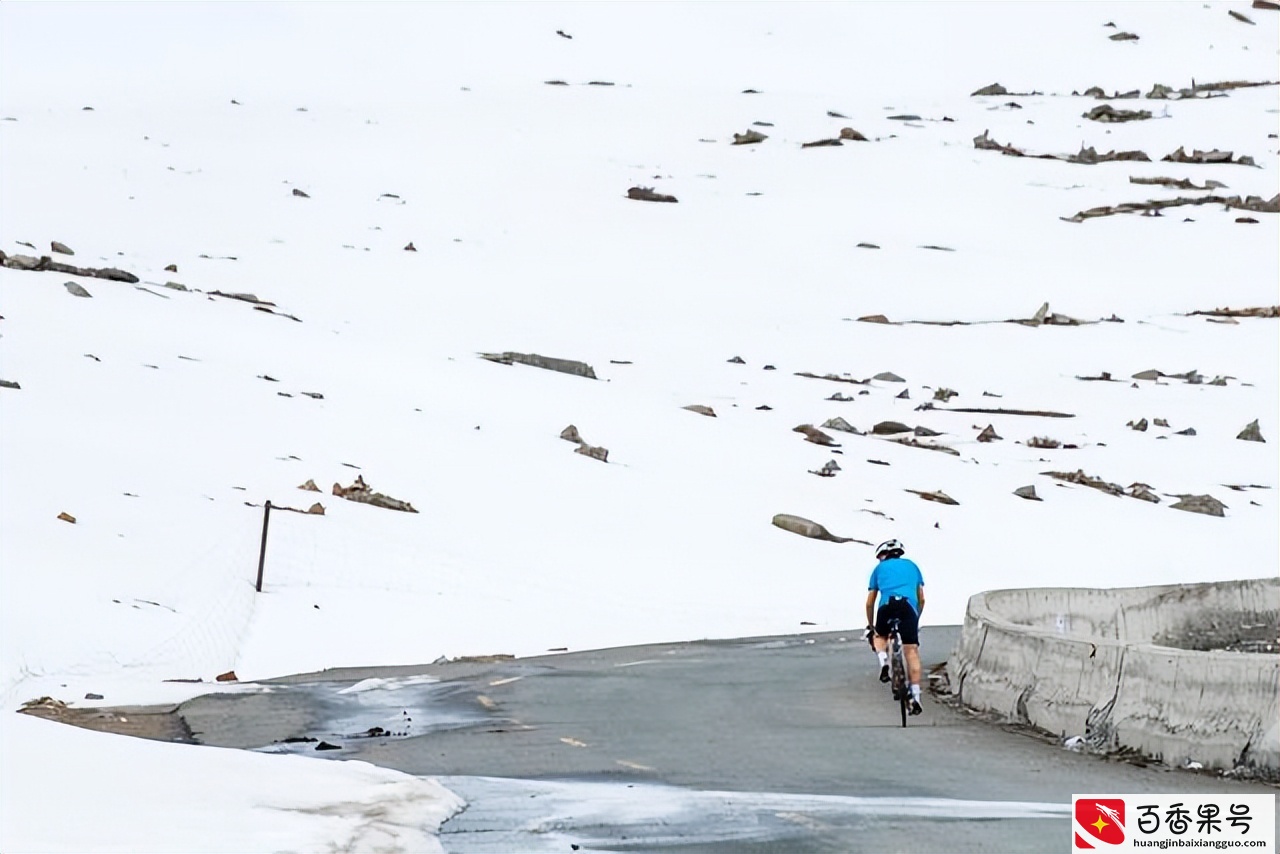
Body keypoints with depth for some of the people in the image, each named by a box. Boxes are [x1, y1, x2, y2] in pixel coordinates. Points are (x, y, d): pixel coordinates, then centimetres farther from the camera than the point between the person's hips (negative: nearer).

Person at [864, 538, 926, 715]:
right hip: (909, 606, 0)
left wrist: (870, 627, 38)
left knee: (880, 636, 28)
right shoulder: (911, 566, 29)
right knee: (912, 652, -2)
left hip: (887, 606, 0)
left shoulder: (879, 568, 26)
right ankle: (915, 696, -13)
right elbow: (922, 599, 30)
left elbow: (869, 603, 27)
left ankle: (884, 662, -3)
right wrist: (917, 618, 43)